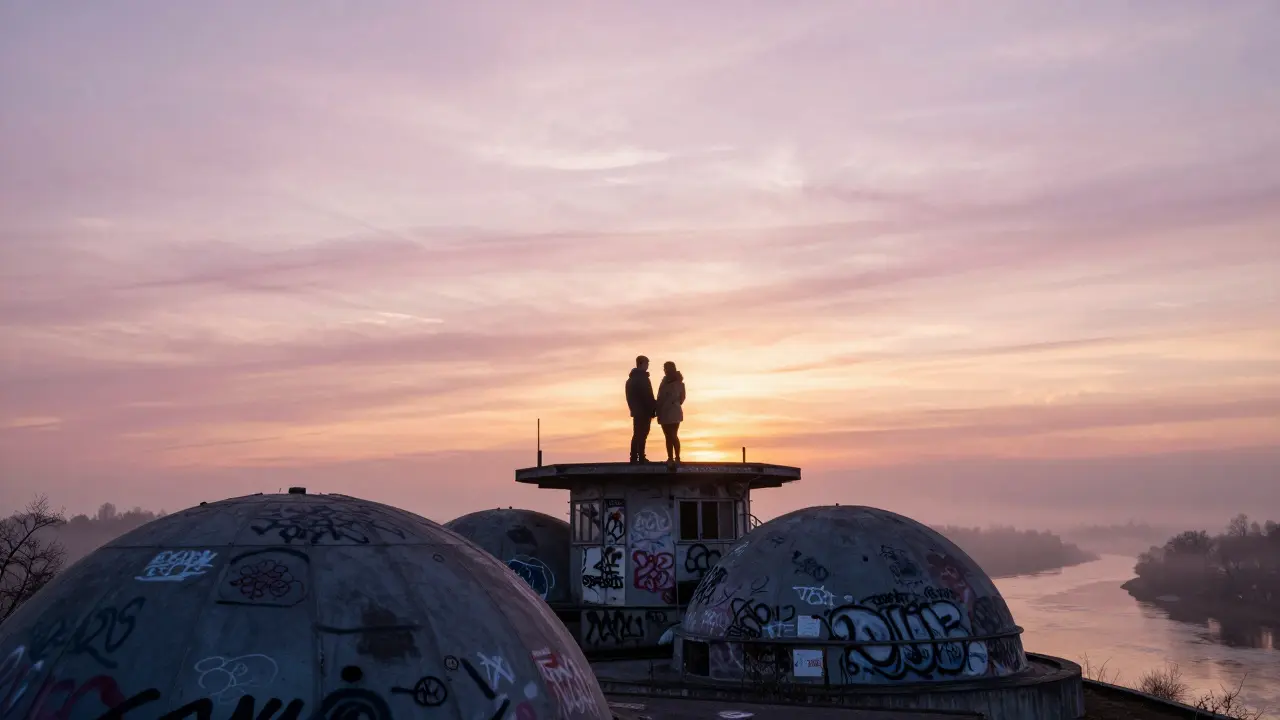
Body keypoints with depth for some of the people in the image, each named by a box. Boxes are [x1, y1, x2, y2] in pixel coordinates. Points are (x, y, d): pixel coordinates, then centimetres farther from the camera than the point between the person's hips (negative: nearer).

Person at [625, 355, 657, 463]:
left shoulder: (631, 379, 15)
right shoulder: (643, 378, -14)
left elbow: (629, 397, 17)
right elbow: (648, 396, -17)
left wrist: (633, 408, 18)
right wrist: (653, 409, -12)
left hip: (636, 411, 9)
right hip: (644, 411, -9)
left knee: (637, 434, 12)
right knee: (642, 435, -7)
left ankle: (634, 457, 11)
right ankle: (641, 458, -8)